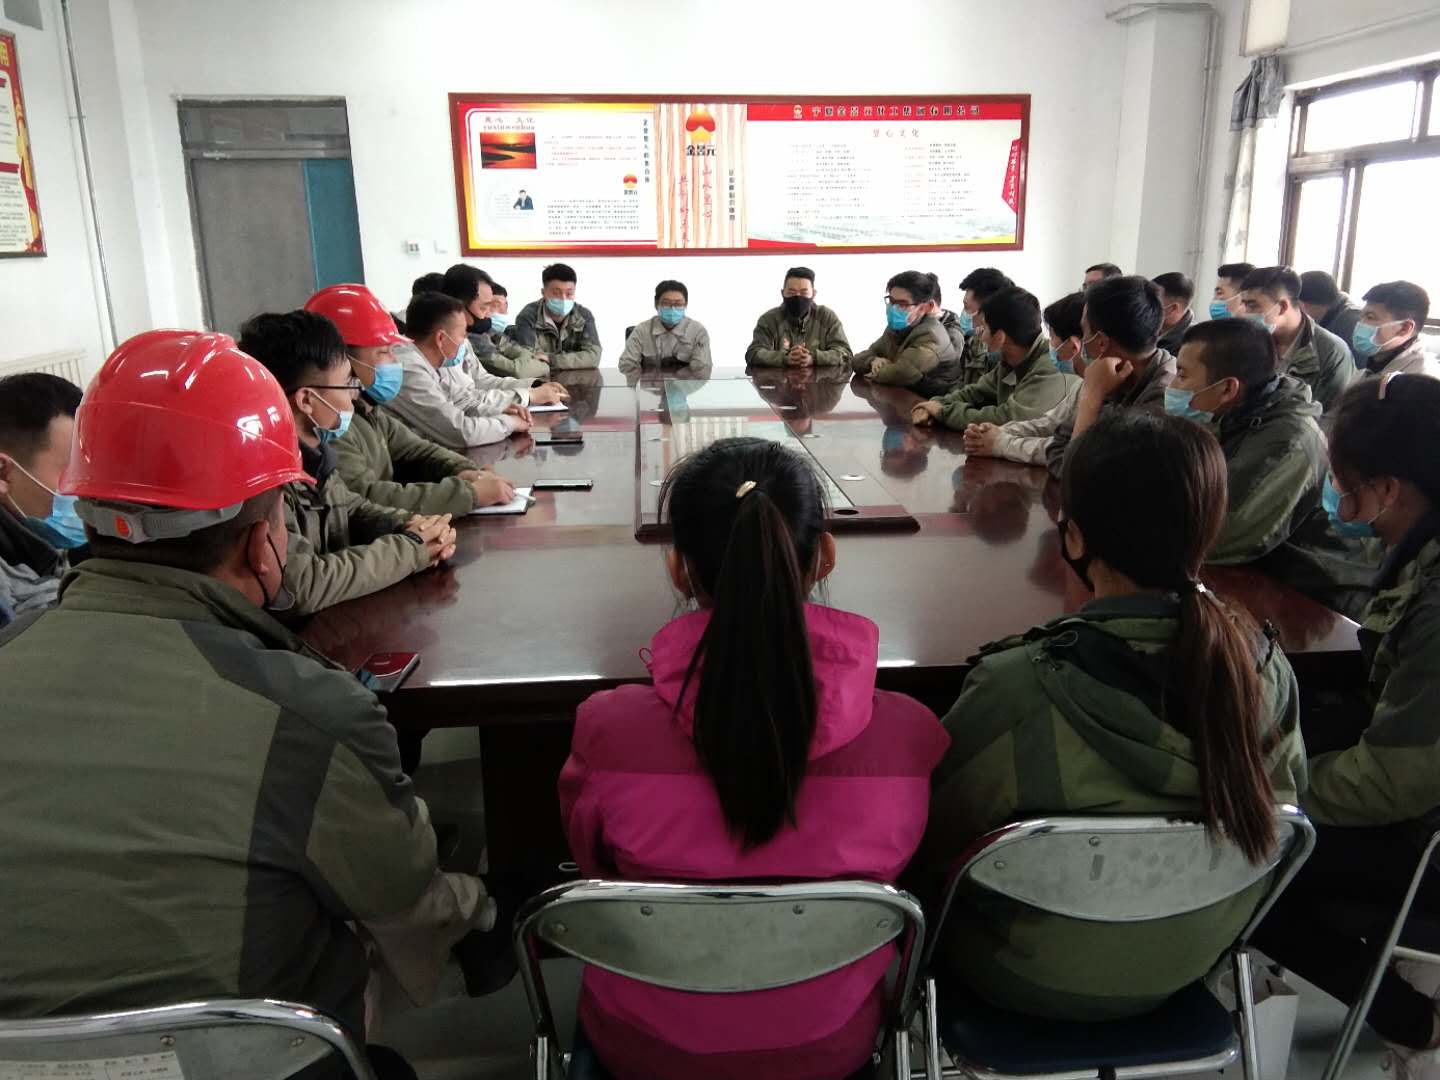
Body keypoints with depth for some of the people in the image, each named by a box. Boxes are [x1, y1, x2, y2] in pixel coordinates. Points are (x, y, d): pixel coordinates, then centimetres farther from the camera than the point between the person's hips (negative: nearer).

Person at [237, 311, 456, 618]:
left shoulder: (310, 450, 1)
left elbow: (348, 508, 16)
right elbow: (300, 587, -30)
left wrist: (410, 526, -4)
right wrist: (410, 547, -19)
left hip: (340, 617, 7)